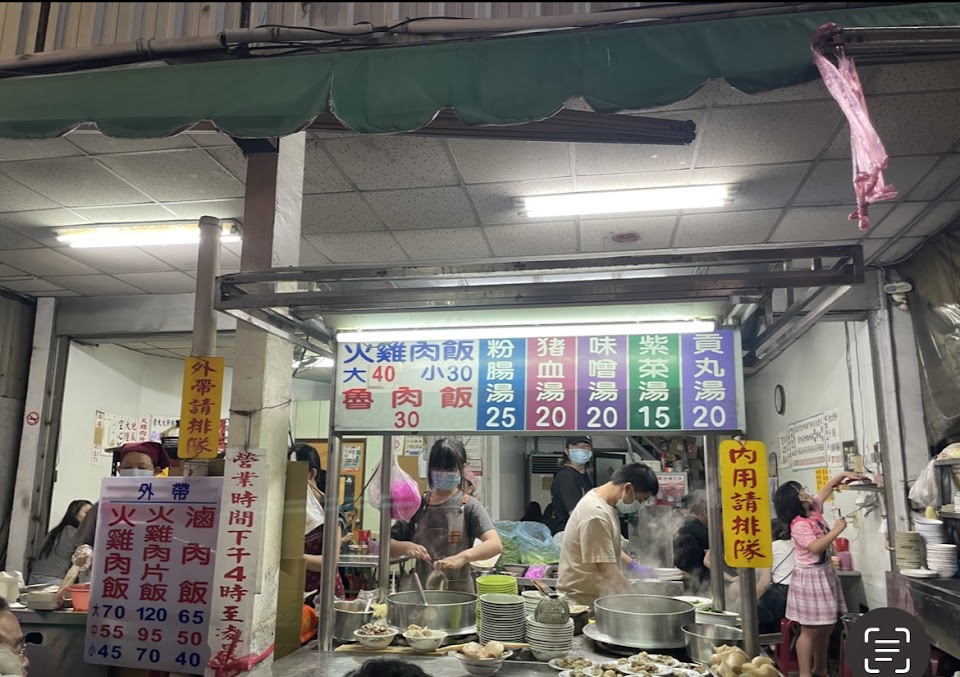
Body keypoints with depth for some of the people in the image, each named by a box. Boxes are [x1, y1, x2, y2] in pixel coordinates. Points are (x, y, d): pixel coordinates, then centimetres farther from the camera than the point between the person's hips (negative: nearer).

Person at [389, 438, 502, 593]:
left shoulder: (470, 506, -4)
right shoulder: (418, 505, 5)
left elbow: (495, 544, -17)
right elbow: (388, 545, 8)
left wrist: (463, 557, -33)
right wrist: (405, 546, -12)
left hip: (458, 591, -2)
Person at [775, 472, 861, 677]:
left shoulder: (813, 509, 4)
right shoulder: (799, 525, -21)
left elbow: (826, 490, 16)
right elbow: (815, 547, -30)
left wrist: (843, 475, 7)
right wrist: (837, 530, -23)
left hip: (825, 573, 9)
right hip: (810, 578, -9)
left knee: (826, 627, 16)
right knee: (810, 630, -4)